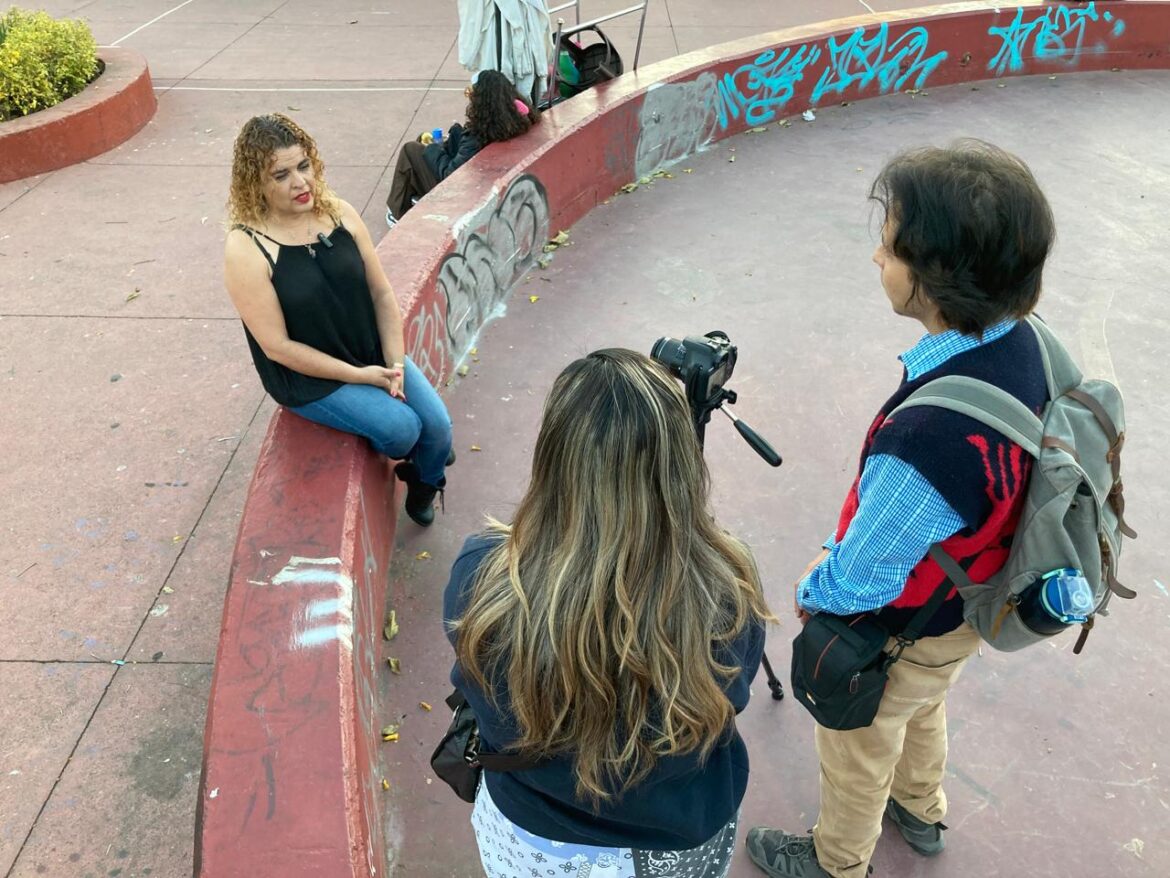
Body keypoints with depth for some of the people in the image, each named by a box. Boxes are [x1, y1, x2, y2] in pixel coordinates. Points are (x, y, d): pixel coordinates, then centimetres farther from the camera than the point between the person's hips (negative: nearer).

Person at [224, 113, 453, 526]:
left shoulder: (339, 214, -5)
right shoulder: (245, 250, -20)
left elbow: (382, 293, 0)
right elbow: (278, 346, -18)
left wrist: (395, 364, -10)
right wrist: (359, 376, -18)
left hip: (374, 355, 5)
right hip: (310, 377, -5)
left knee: (438, 425, -5)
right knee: (401, 427, -19)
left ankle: (423, 487, 30)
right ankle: (402, 461, 20)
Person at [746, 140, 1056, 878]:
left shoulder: (925, 442, -46)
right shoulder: (1021, 344, -19)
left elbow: (857, 585, -31)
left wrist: (811, 591, -7)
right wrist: (842, 553, 6)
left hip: (895, 634, -7)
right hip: (966, 606, 7)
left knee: (857, 749, 23)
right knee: (924, 710, 35)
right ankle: (921, 812, 65)